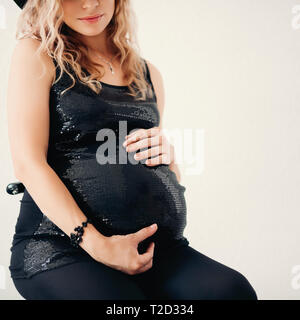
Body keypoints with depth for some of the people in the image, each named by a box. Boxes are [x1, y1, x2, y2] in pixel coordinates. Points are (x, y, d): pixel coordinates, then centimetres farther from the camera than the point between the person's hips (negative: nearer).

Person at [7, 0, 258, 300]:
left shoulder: (147, 73, 18)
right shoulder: (35, 54, 4)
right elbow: (28, 163, -8)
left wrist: (167, 154, 3)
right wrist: (94, 243, -17)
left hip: (155, 246, 4)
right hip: (61, 245, -4)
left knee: (232, 289, -23)